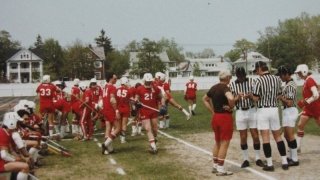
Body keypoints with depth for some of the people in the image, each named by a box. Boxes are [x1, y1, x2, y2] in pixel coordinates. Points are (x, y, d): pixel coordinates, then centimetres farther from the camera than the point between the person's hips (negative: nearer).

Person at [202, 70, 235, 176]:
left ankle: (215, 166, 26)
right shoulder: (225, 88, -17)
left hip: (215, 117, 8)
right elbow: (231, 98, -38)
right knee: (224, 143, 1)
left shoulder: (214, 88, 6)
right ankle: (220, 169, 4)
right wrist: (231, 107, -18)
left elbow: (204, 99, 20)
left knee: (217, 142, 19)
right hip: (225, 117, -8)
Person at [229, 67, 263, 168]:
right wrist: (237, 98, -22)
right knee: (243, 137, 5)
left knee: (255, 136, 2)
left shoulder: (251, 81, -2)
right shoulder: (233, 85, 0)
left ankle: (258, 159, 13)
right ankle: (245, 159, 15)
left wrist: (250, 96, -28)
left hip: (252, 111, -1)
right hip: (240, 112, 1)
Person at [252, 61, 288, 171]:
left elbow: (255, 98, -12)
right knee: (278, 136, 14)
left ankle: (270, 164, 1)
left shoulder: (259, 80, -12)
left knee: (265, 137, -1)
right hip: (274, 109, 5)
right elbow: (279, 96, 9)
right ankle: (284, 162, 15)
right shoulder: (277, 79, 4)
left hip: (263, 110, -5)